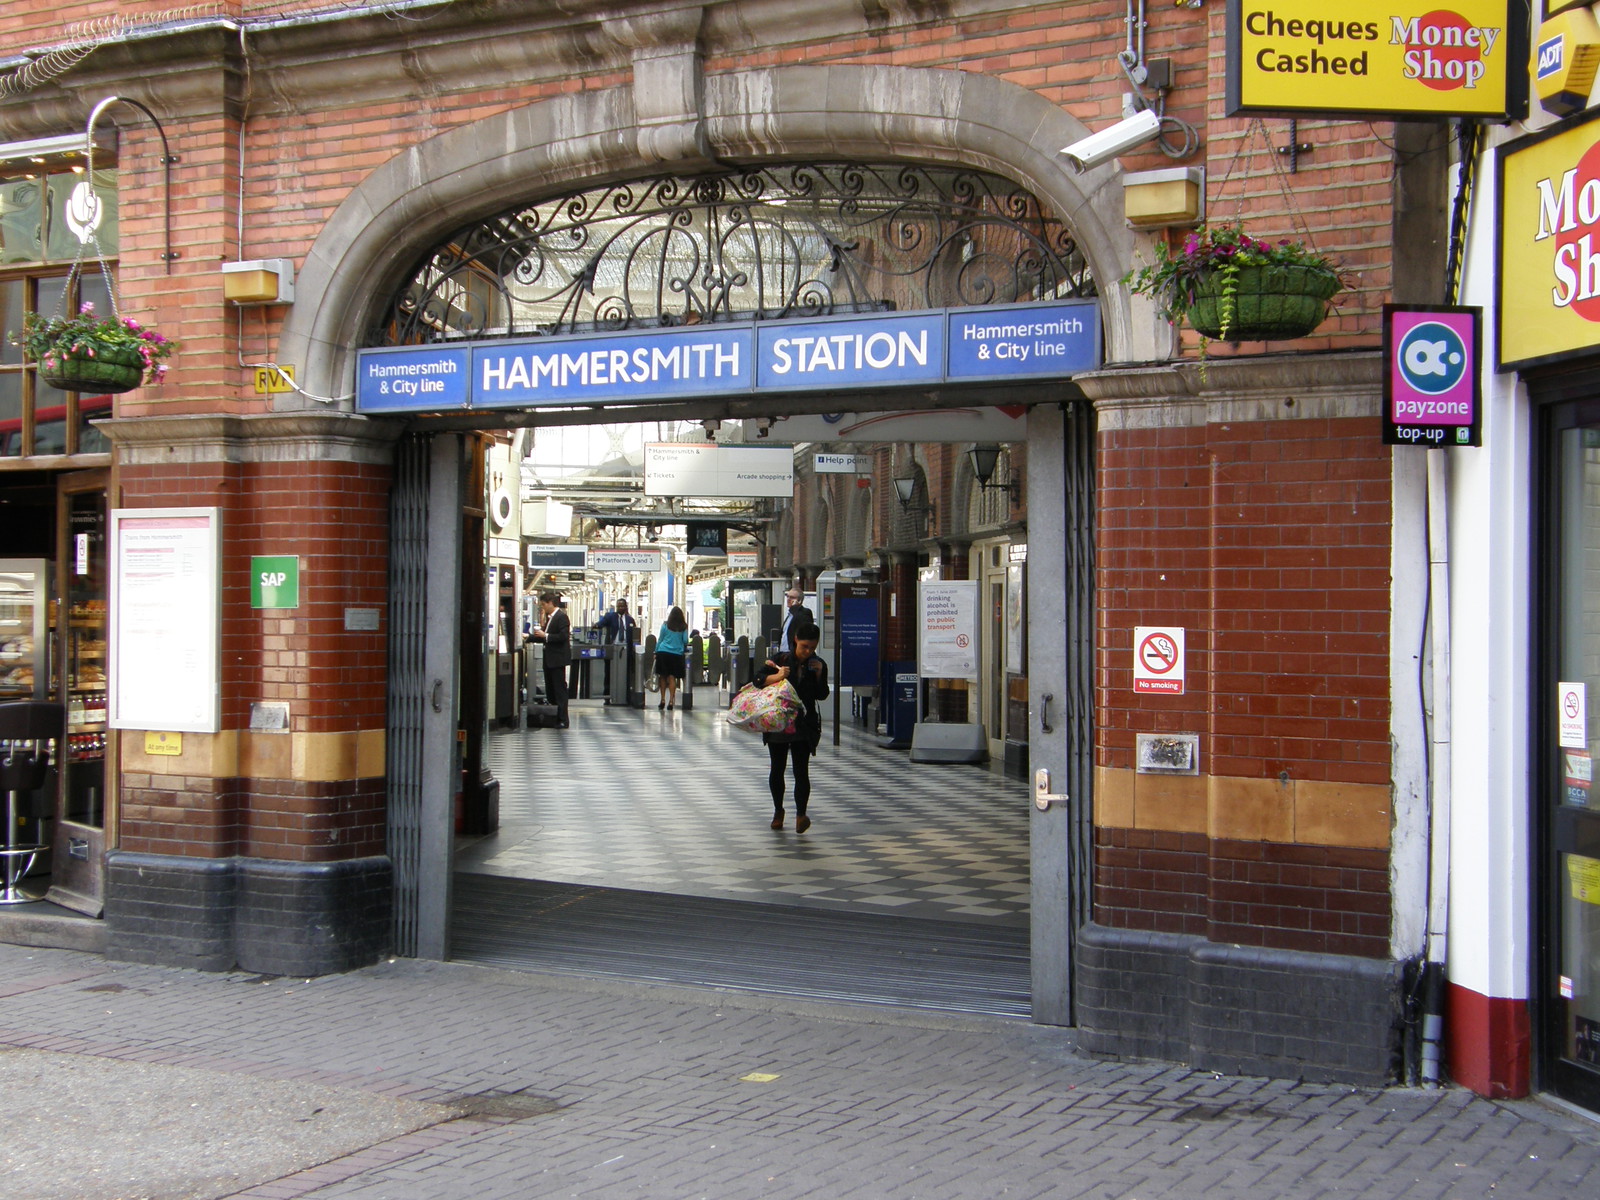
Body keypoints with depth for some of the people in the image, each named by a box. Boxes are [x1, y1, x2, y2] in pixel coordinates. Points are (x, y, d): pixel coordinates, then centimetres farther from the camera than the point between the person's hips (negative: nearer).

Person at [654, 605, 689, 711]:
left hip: (663, 652, 0)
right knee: (672, 677, 1)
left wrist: (656, 652, 13)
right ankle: (670, 701, -6)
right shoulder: (684, 627, 2)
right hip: (677, 654, 0)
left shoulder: (665, 625, 3)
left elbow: (660, 639, 6)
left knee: (663, 676, 9)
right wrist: (684, 648, 22)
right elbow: (685, 641, 1)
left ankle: (663, 700, 7)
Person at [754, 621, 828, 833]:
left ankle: (801, 814, -11)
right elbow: (758, 678, -7)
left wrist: (819, 674, -16)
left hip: (804, 725, -1)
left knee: (801, 771, -9)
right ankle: (778, 810, 29)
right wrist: (776, 677, -25)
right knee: (777, 770, 12)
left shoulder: (818, 665, -1)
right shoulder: (782, 659, -4)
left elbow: (821, 696, -2)